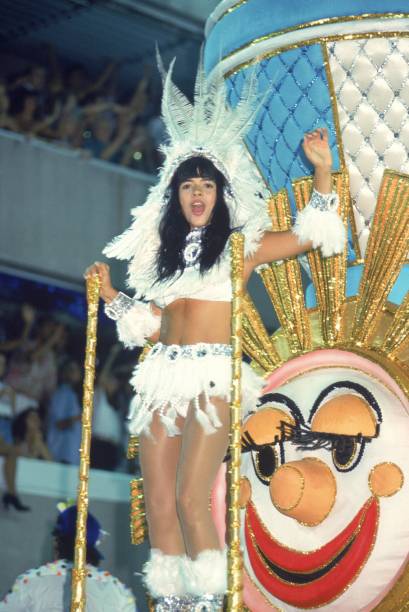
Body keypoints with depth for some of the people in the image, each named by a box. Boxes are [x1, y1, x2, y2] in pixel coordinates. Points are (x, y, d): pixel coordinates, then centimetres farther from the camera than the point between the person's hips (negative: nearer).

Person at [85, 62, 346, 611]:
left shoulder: (241, 244, 8)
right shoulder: (164, 252, 20)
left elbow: (311, 236, 6)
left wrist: (322, 171, -1)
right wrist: (108, 292, 20)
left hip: (214, 376, -5)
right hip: (162, 375, 5)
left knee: (191, 498, -16)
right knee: (158, 503, 0)